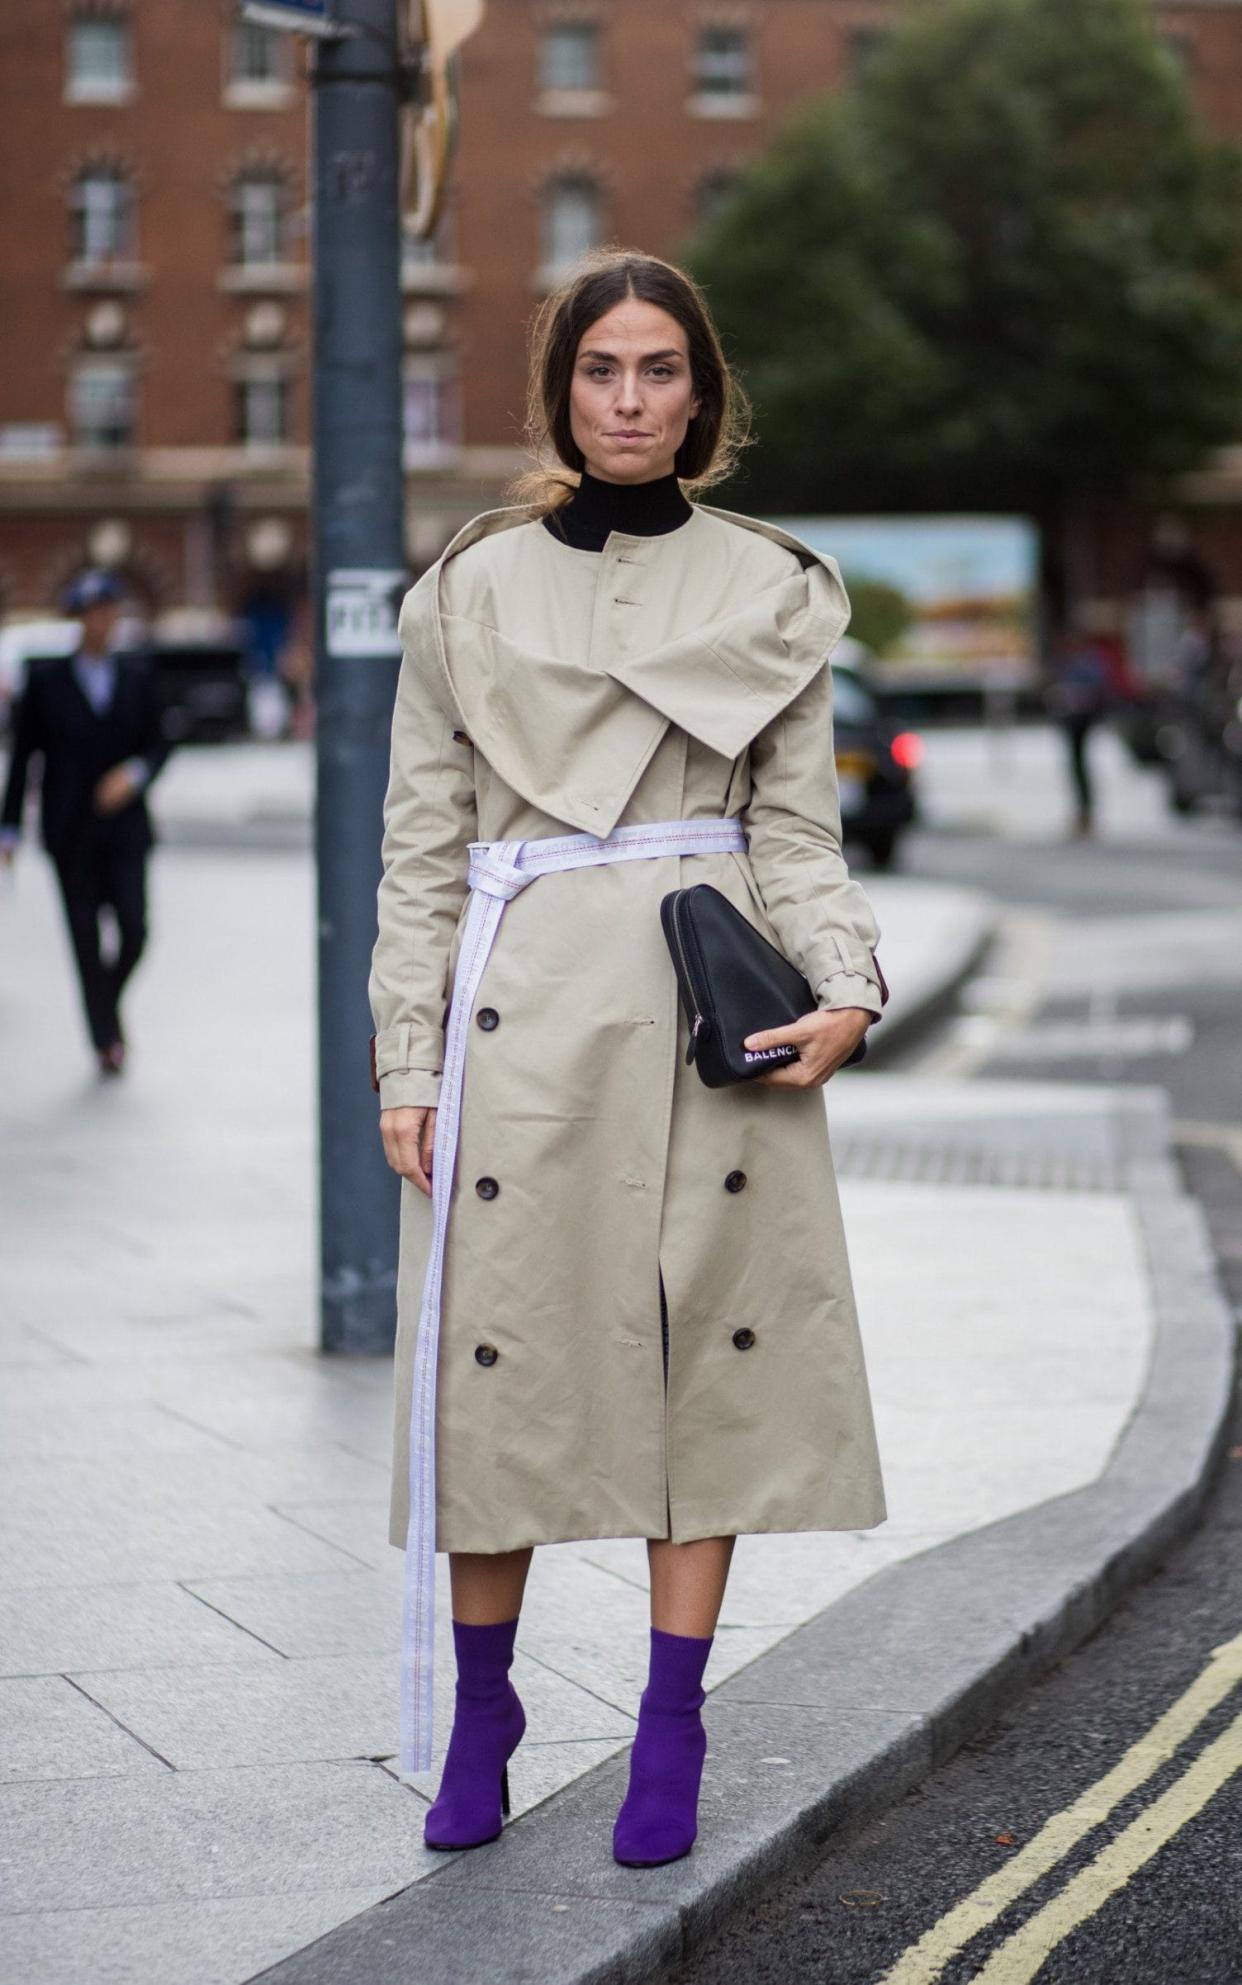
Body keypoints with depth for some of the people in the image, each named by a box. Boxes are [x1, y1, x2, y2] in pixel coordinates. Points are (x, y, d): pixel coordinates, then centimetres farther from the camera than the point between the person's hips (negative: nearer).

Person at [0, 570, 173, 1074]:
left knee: (134, 929, -8)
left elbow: (157, 742, 10)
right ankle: (106, 1038, 9)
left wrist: (133, 773, -12)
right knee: (86, 937, -1)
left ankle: (108, 1000, 22)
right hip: (70, 829, -1)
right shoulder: (46, 679, 0)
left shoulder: (136, 676, 6)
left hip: (124, 824, 2)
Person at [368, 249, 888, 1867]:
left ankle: (674, 1731, 11)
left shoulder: (772, 590, 7)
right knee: (503, 1351, 1)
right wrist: (408, 1060, 0)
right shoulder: (472, 588, 6)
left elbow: (798, 828, 6)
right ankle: (481, 1702, 20)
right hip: (526, 1001, 0)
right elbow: (424, 840, 6)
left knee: (711, 1348, 1)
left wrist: (843, 992, -12)